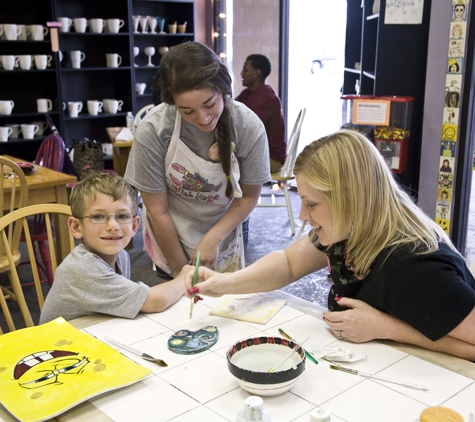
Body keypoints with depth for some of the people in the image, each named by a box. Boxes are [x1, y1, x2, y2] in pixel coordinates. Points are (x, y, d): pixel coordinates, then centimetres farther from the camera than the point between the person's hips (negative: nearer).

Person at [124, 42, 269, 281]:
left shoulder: (249, 127, -23)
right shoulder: (152, 131, -27)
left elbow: (249, 196, -8)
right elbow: (158, 211, -17)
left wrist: (213, 238, -19)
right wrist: (180, 269, -11)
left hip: (223, 234, 2)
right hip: (170, 239, -1)